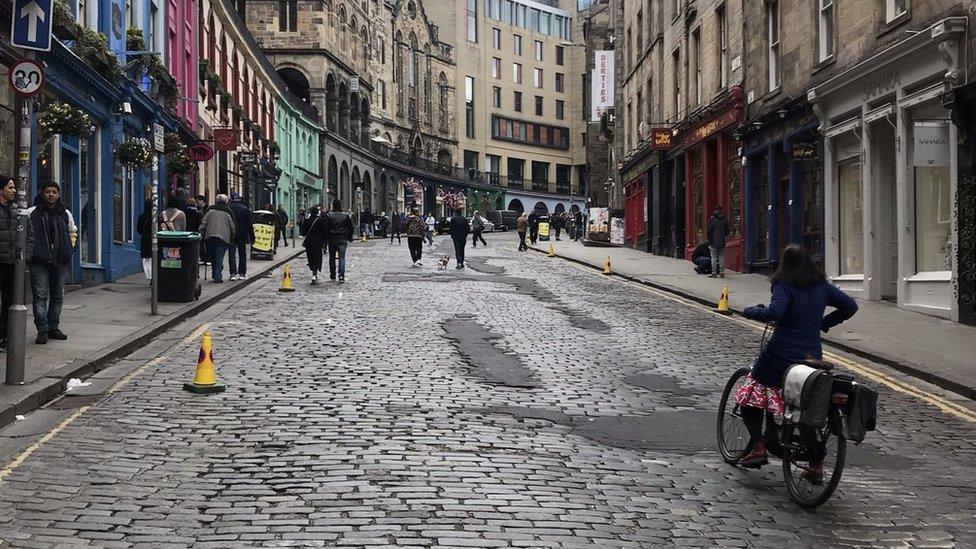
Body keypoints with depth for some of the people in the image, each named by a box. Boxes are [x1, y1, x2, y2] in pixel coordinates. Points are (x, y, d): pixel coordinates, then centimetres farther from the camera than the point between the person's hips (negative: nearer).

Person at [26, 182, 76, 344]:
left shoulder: (65, 214, 9)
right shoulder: (31, 213, -1)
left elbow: (73, 232, 23)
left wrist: (69, 249, 10)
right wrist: (29, 251, -3)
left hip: (60, 262, 4)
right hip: (39, 262, -3)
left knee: (58, 296, 9)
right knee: (40, 296, -6)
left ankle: (53, 327, 19)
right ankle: (42, 330, -4)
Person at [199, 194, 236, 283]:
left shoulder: (210, 209, 9)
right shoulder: (228, 211, 8)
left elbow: (203, 223, 3)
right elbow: (233, 227, 9)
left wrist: (201, 234, 5)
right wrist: (232, 239, 17)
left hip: (210, 236, 1)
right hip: (223, 237, -1)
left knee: (212, 257, 15)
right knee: (219, 257, -2)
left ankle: (215, 274, 20)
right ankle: (217, 276, -10)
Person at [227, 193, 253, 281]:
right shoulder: (245, 209, -2)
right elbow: (249, 224, -2)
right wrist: (252, 237, 2)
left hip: (231, 235, -1)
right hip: (242, 235, 1)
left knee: (232, 254, 1)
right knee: (242, 254, 10)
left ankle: (233, 273, -10)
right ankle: (242, 273, 10)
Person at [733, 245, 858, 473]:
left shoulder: (784, 286, -10)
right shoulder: (822, 286, 8)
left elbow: (773, 313, -26)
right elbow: (850, 306, 13)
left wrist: (750, 311, -10)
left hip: (781, 355, -5)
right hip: (813, 356, 5)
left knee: (751, 395, 12)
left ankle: (758, 446, -2)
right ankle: (816, 464, 12)